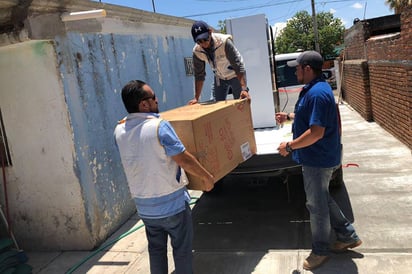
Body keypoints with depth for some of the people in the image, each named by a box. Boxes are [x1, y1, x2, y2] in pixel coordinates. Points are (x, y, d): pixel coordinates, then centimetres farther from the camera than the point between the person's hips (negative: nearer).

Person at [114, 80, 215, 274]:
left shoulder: (119, 131, -4)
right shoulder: (159, 126, -22)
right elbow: (184, 159, -18)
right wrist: (207, 176, -4)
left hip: (144, 205, 6)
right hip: (172, 202, -5)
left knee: (156, 248, 20)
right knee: (181, 248, 12)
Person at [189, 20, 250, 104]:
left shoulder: (224, 42, -32)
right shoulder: (197, 51, -19)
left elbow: (239, 66, -34)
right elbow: (199, 75, -10)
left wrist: (244, 89, -43)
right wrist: (196, 98, -13)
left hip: (235, 76, -4)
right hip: (219, 78, 4)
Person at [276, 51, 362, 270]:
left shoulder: (317, 93, -25)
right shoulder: (314, 89, 9)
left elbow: (316, 132, -29)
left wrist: (289, 146, -21)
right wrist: (289, 117, 18)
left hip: (318, 160, -10)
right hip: (318, 157, 10)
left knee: (317, 205, 5)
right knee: (323, 199, 22)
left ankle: (320, 251, 24)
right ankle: (347, 236, 35)